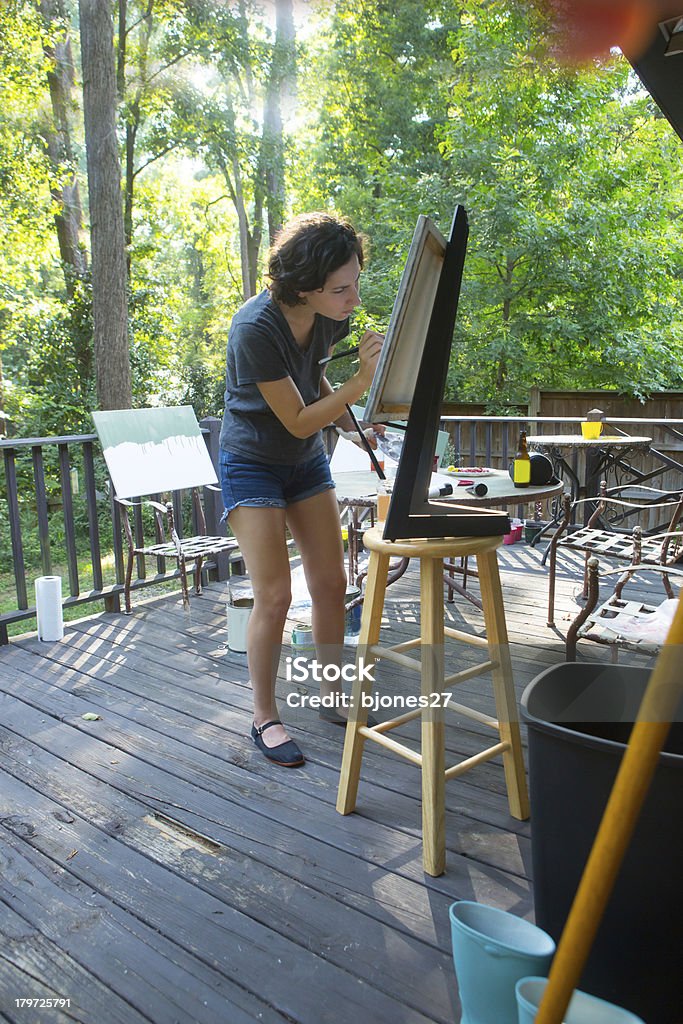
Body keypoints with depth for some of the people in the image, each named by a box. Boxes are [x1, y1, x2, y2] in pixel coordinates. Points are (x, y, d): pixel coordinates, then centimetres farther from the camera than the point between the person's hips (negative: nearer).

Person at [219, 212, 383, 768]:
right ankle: (265, 717, 10)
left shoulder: (331, 317, -9)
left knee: (331, 583, 5)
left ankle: (332, 698, 22)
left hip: (307, 461, 6)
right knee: (274, 595, -9)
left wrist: (345, 410, -5)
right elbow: (297, 421, -24)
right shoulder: (256, 329, -28)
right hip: (252, 464, -6)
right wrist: (360, 384, -31)